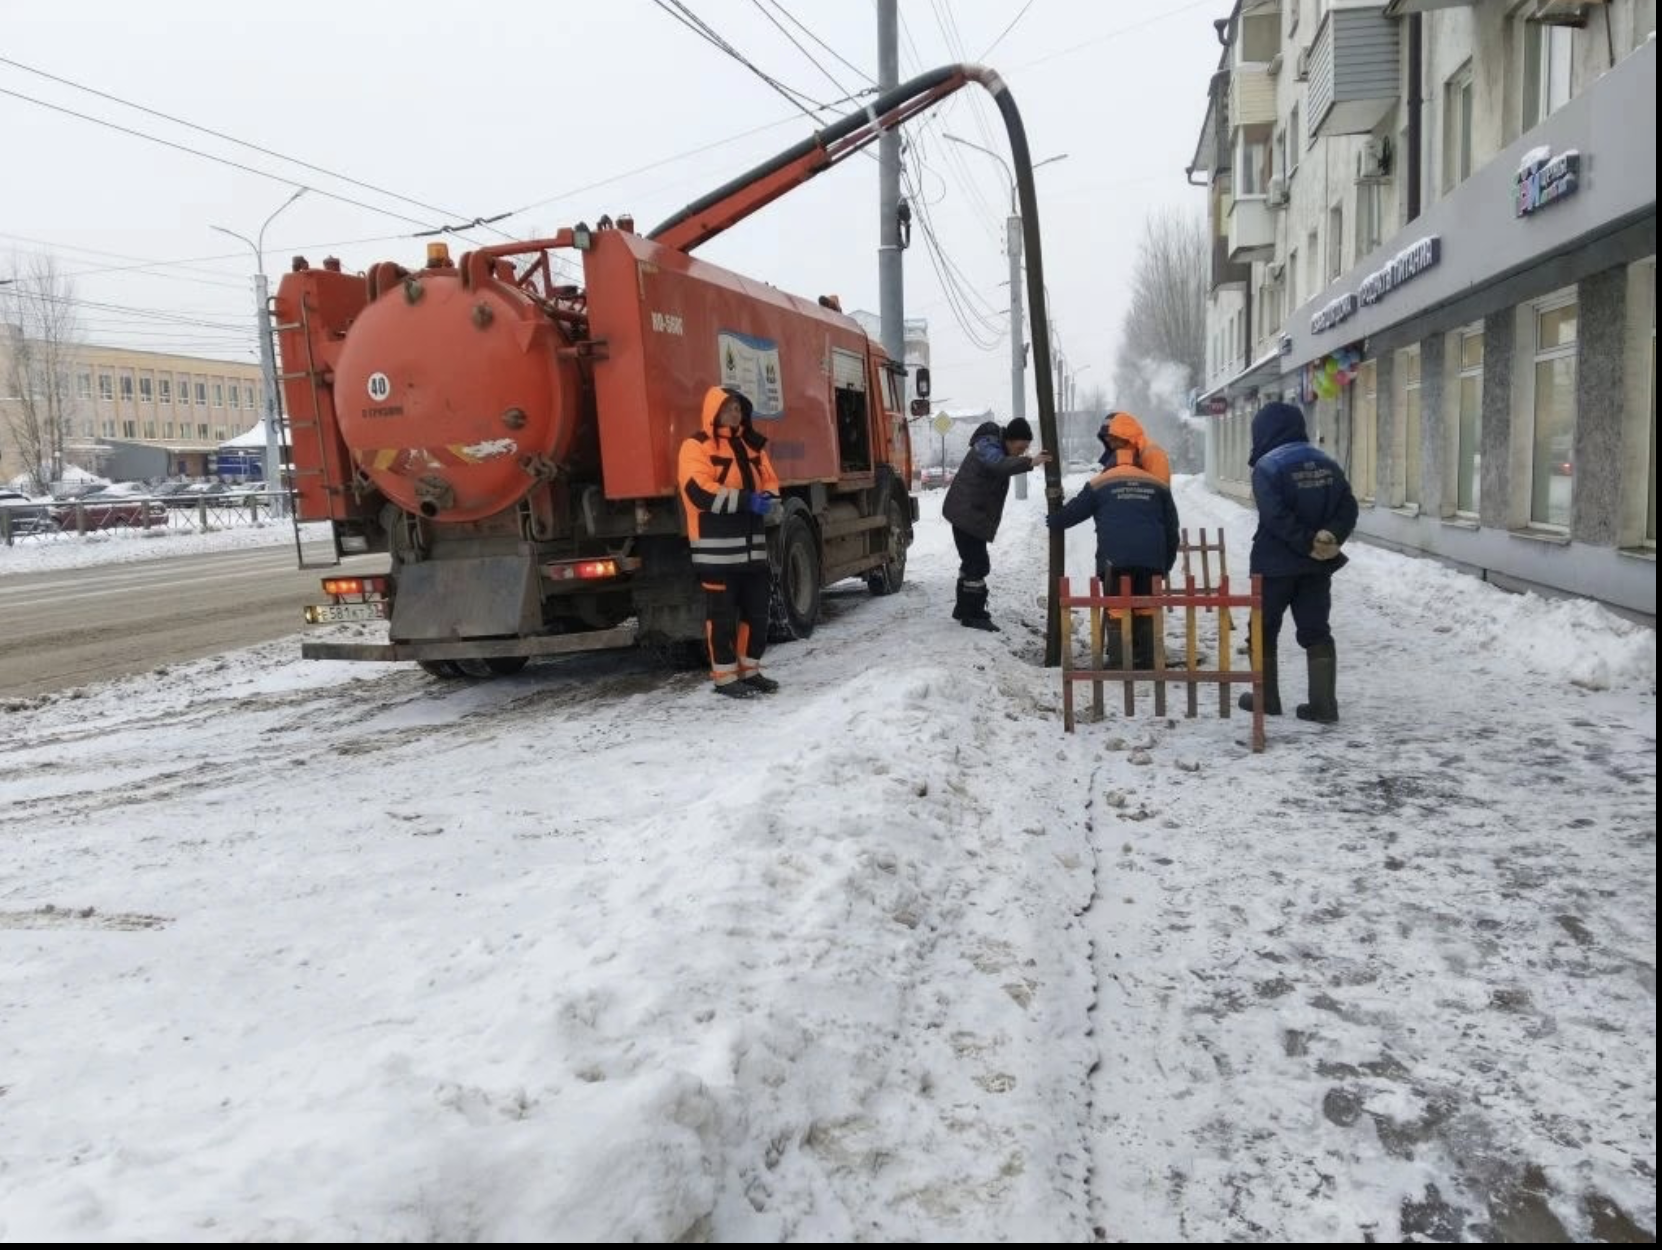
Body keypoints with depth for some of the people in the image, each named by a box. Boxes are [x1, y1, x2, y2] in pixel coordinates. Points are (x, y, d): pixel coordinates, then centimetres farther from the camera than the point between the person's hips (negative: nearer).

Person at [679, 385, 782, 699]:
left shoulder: (752, 445, 17)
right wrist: (748, 500, -22)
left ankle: (750, 671, 24)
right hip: (717, 548, -7)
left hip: (752, 544, 7)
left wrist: (767, 500, -7)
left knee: (757, 610, 12)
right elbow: (701, 492, -18)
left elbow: (770, 482, 18)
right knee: (722, 614, -1)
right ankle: (726, 677, 8)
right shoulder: (696, 447, -6)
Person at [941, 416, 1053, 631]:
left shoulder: (997, 447, 13)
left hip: (972, 514, 11)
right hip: (966, 514, -11)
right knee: (978, 564, -10)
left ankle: (964, 609, 31)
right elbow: (1000, 465, -41)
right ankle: (972, 615, -4)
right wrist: (1029, 462, -53)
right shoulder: (986, 446, -20)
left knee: (972, 562, 19)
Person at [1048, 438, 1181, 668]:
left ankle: (1118, 664, -4)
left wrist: (1052, 521, 37)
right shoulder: (1157, 485, 20)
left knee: (1117, 610, 1)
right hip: (1151, 560, 3)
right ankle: (1146, 662, 12)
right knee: (1146, 610, 11)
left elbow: (1073, 511, 16)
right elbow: (1171, 529, 20)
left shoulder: (1100, 483, 11)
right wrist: (1166, 564, 27)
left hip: (1115, 559, -3)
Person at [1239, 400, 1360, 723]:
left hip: (1275, 564, -5)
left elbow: (1276, 518, -21)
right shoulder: (1327, 464, 9)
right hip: (1318, 565, 5)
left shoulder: (1267, 467, -11)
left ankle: (1266, 697, 18)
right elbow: (1348, 508, 3)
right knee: (1316, 632, 8)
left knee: (1264, 630, 11)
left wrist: (1309, 544, -15)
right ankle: (1323, 704, 2)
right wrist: (1330, 538, -9)